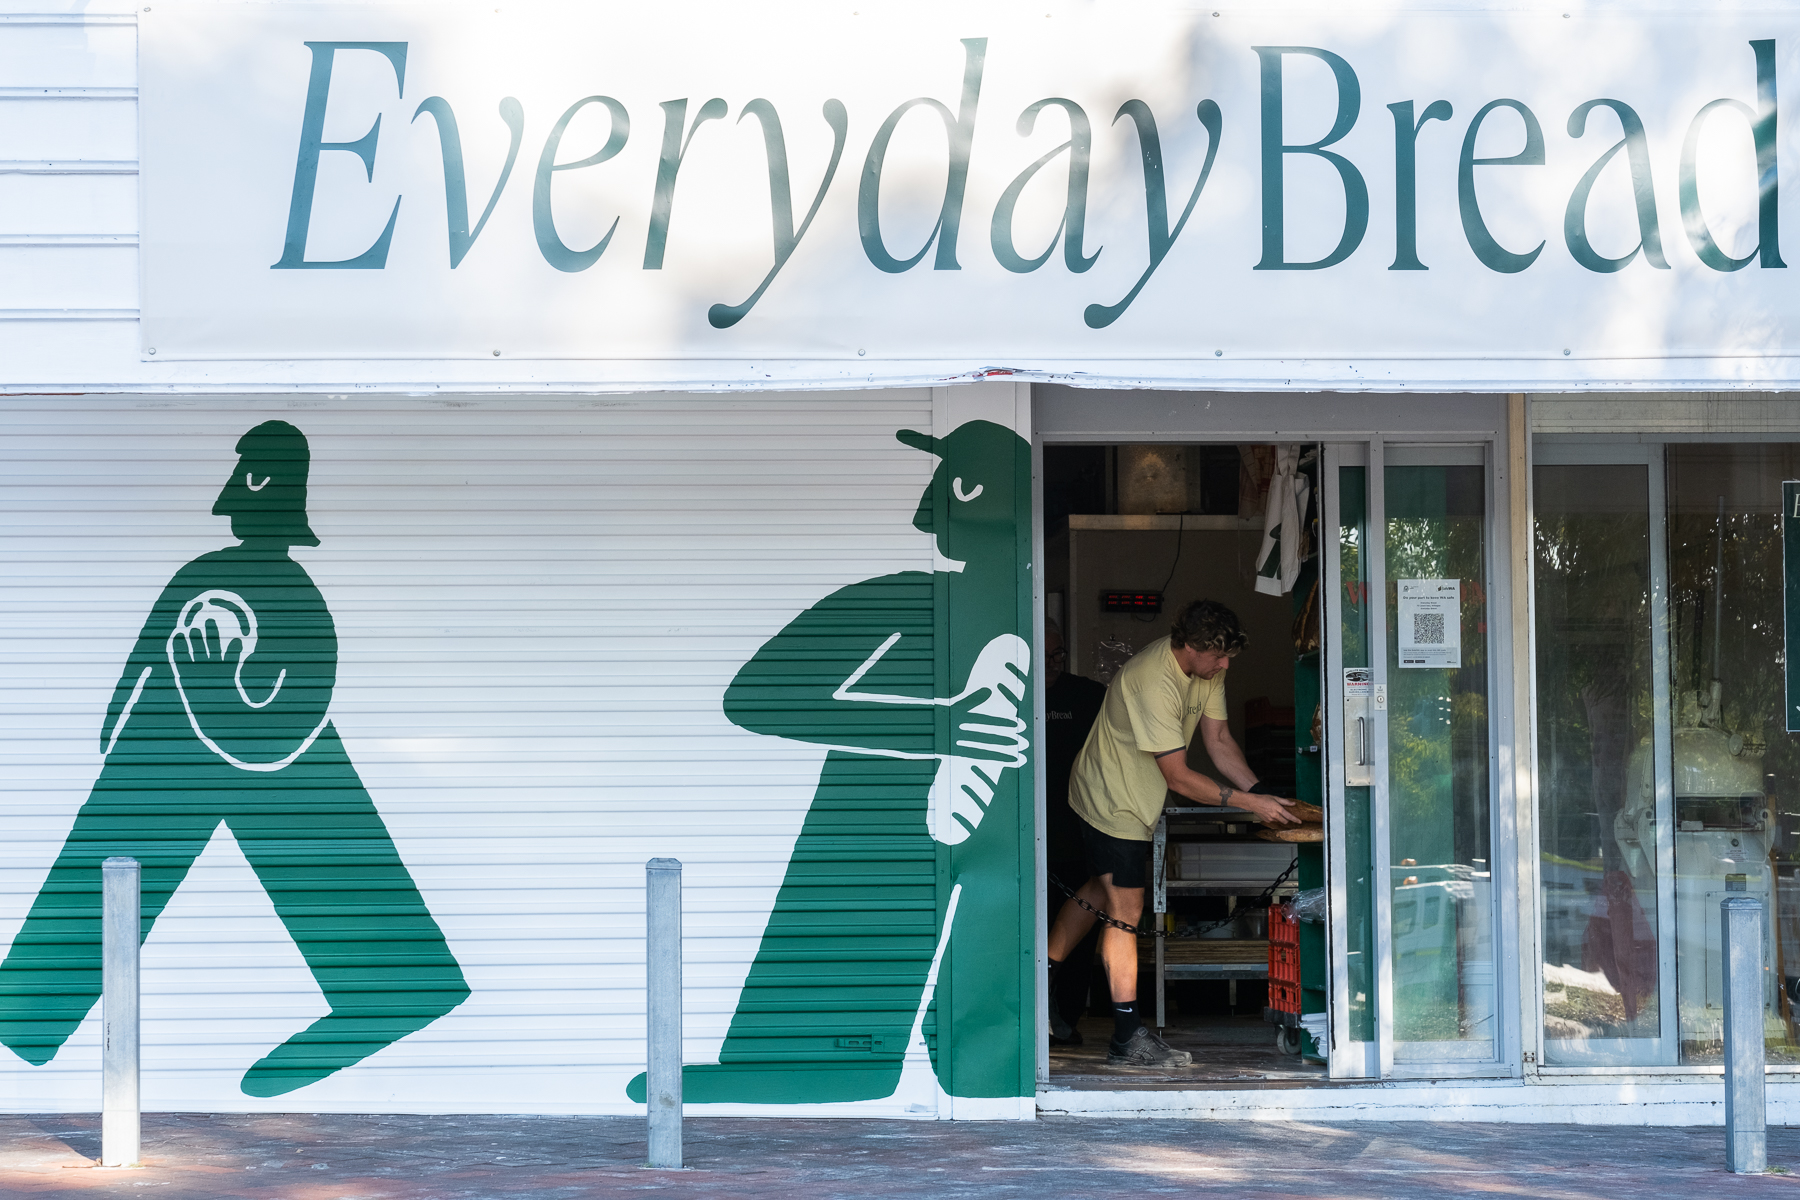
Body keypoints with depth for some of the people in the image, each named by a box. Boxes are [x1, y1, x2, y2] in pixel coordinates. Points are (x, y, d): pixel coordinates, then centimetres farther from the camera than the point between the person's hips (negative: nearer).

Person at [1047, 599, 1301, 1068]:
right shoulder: (1153, 682, -33)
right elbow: (1178, 777, -30)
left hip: (1136, 799, 10)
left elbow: (1218, 739, 1)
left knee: (1100, 892, 21)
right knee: (1125, 911, -9)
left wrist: (1260, 792, -13)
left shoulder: (1206, 668, -5)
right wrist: (1249, 802, -28)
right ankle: (1128, 1038, -7)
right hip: (1111, 800, -10)